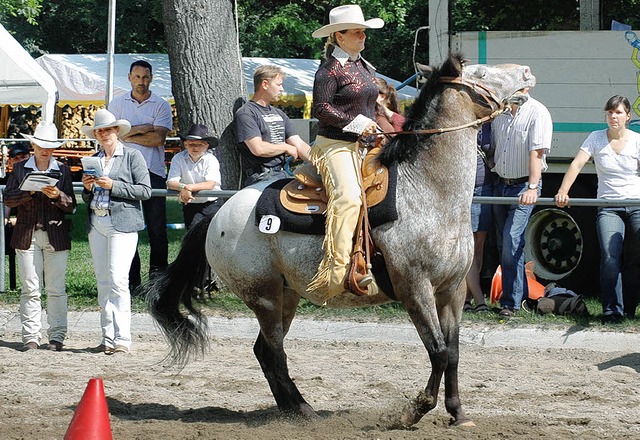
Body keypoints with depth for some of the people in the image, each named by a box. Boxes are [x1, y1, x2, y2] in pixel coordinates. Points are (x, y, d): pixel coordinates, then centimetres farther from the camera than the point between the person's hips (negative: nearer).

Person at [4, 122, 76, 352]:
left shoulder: (62, 170, 10)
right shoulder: (20, 168, 10)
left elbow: (71, 205, 6)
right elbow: (8, 199, 3)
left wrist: (57, 195, -13)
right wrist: (30, 191, -12)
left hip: (56, 235, 0)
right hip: (27, 235, 0)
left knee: (56, 288, -1)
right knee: (30, 288, -1)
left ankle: (57, 336, 3)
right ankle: (31, 336, 2)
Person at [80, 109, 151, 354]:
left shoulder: (132, 157, 2)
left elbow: (145, 191, -5)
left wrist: (113, 186, -13)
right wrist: (87, 188, 0)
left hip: (122, 223, -6)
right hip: (97, 223, 6)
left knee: (117, 279, -15)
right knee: (103, 281, 4)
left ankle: (122, 339, -15)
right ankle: (108, 338, 7)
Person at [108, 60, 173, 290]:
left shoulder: (161, 105, 5)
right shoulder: (117, 104, 11)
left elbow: (158, 138, -7)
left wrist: (128, 135, -4)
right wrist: (144, 129, -6)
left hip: (153, 171, -1)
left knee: (157, 227, -1)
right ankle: (130, 278, 4)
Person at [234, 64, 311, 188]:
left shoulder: (279, 114, 24)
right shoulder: (245, 114, -2)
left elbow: (299, 145, 17)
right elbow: (258, 149, -14)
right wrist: (286, 148, 1)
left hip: (281, 175, 8)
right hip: (259, 177, -8)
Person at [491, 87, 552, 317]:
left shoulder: (537, 113, -11)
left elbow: (537, 153, -20)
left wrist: (532, 188, -28)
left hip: (524, 186, -7)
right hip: (501, 184, 7)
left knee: (512, 242, -14)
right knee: (503, 244, 8)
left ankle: (511, 302, -8)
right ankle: (521, 295, 20)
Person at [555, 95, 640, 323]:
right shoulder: (596, 138, 5)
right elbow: (577, 164, -6)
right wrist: (563, 191, -22)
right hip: (608, 208, 0)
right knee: (610, 257, -17)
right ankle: (612, 312, -14)